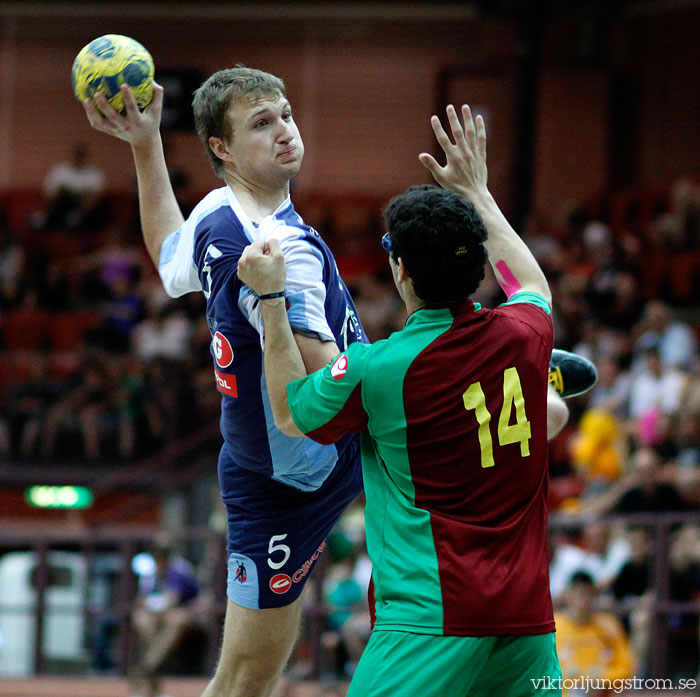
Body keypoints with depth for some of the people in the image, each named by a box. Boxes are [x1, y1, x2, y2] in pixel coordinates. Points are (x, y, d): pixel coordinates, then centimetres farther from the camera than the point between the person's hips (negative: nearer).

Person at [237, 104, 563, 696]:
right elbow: (534, 287, 32)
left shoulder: (376, 369, -10)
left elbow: (290, 413, 12)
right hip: (528, 613, 6)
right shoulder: (524, 336, 4)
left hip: (433, 614, -6)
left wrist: (270, 298, 15)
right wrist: (476, 191, 39)